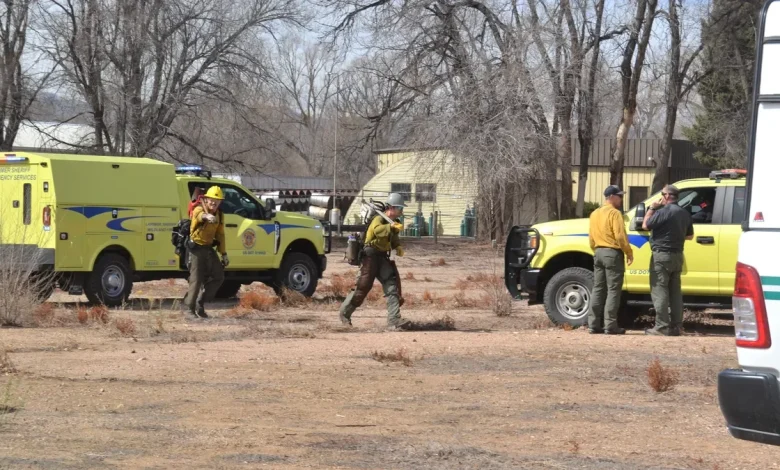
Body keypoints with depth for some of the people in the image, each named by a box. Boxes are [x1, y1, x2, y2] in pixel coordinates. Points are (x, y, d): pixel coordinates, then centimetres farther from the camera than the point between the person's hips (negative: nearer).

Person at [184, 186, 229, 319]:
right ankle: (191, 307, 8)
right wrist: (207, 216, -66)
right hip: (196, 248, -7)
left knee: (218, 276, 4)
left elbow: (220, 235, 15)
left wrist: (224, 254, 11)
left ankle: (201, 303, 13)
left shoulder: (219, 215, 7)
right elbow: (200, 215, -42)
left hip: (209, 248, 7)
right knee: (197, 279, -6)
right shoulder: (198, 210, -14)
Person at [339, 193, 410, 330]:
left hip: (383, 258, 8)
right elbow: (378, 230, -39)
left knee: (393, 287, -5)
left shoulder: (393, 222, 10)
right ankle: (344, 313, 17)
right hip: (371, 257, -8)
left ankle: (394, 321, -10)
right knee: (362, 287, -3)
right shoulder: (379, 219, -16)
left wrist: (397, 247, 4)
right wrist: (391, 227, -53)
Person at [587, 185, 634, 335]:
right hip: (613, 253, -8)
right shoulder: (614, 213, -11)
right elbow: (620, 236, -17)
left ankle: (594, 325, 8)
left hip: (599, 253, 8)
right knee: (613, 290, -6)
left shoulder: (595, 214, 13)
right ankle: (610, 325, -9)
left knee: (598, 289, 10)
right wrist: (629, 253, -8)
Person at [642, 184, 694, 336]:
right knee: (675, 292, 11)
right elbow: (690, 236, 19)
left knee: (659, 291, -6)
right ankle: (676, 326, 12)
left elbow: (645, 225, -8)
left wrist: (651, 209, 2)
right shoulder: (684, 213, 11)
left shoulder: (663, 211, -16)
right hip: (677, 256, 8)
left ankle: (662, 327, -10)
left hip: (662, 256, -8)